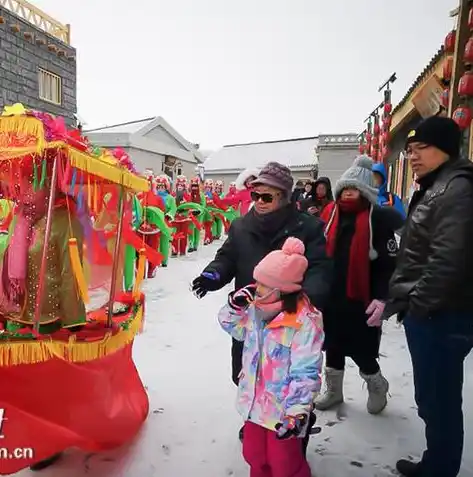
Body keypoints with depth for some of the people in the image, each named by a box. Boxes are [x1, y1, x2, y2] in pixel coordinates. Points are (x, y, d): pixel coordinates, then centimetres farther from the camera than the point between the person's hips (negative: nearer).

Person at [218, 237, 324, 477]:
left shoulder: (306, 323, -27)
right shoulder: (255, 309, -5)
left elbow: (305, 373, -25)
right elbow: (233, 326, 13)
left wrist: (297, 412, -25)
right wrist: (235, 306, -6)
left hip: (282, 409, -7)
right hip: (254, 402, 7)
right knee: (254, 455, 27)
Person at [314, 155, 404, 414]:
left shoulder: (379, 218, -10)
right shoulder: (329, 214, 4)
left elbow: (390, 263, -11)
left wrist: (382, 298, -18)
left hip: (361, 300, -5)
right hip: (330, 297, 5)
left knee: (362, 351, 8)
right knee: (333, 346, 19)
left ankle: (377, 388, 40)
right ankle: (333, 390, 41)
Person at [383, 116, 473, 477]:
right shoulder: (433, 188, 16)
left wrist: (415, 305, -16)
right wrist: (397, 298, 16)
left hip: (441, 316, -10)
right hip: (427, 313, 10)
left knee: (440, 402, 4)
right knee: (431, 399, 21)